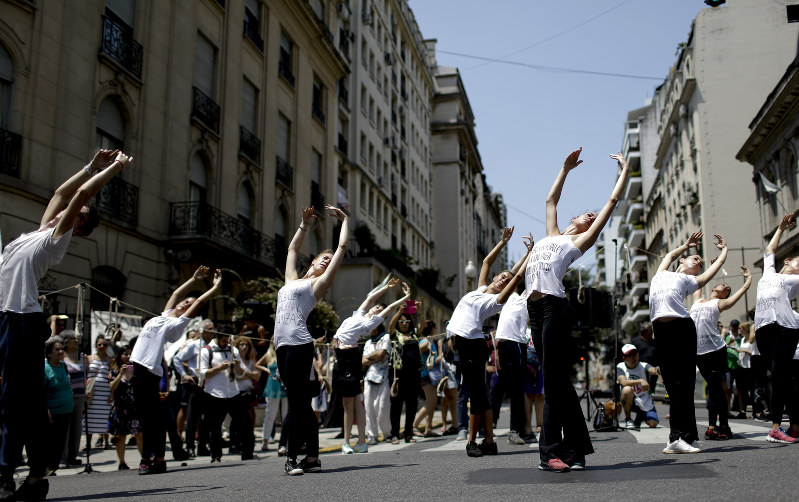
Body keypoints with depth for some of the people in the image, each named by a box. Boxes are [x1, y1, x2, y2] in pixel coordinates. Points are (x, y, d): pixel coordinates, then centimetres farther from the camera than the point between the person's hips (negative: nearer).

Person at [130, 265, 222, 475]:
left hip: (149, 371, -8)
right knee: (146, 417, 10)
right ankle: (148, 457, 15)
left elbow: (199, 302, -8)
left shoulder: (177, 324, -4)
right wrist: (195, 278, 30)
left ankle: (158, 460, -4)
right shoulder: (166, 315, 17)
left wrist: (216, 287, -4)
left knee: (152, 417, -7)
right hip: (138, 367, 8)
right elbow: (176, 293, 28)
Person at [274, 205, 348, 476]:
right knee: (300, 402, 7)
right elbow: (292, 248, 35)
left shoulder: (319, 283, 6)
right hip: (282, 344, 7)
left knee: (297, 400, -7)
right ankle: (312, 457, 11)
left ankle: (292, 457, -5)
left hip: (299, 344, -7)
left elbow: (343, 246, 6)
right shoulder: (292, 279, 22)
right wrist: (305, 224, 33)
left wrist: (345, 219, 16)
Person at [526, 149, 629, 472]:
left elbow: (613, 200, 12)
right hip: (535, 308, 6)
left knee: (554, 380, -8)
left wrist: (625, 171, 20)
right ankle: (575, 449, 11)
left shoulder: (581, 240, 10)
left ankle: (551, 451, -5)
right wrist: (565, 169, 42)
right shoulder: (553, 235, 26)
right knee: (556, 381, 6)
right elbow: (551, 199, 39)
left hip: (554, 306, -6)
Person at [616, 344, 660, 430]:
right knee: (627, 389, -34)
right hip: (630, 401, -2)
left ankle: (640, 416, 23)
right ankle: (628, 419, -14)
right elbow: (623, 382, -27)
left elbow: (652, 370, -31)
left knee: (653, 424, -15)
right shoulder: (620, 367, -9)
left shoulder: (643, 366, -8)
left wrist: (657, 370, -56)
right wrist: (641, 381, -40)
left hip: (646, 402, 2)